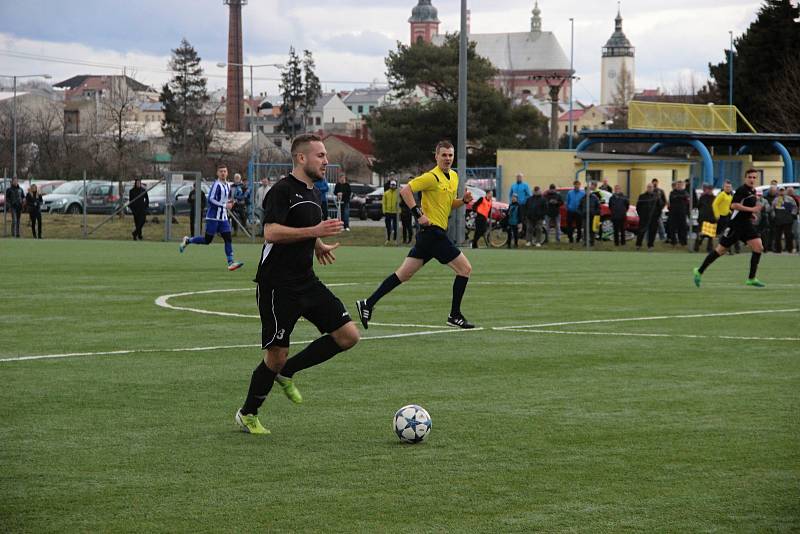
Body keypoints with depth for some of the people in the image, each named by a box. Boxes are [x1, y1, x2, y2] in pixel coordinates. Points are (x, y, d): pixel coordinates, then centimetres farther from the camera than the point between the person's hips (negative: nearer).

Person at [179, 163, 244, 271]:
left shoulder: (227, 186, 13)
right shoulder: (217, 185, -13)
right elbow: (211, 199, -22)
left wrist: (230, 203, 7)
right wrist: (224, 205, -22)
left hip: (223, 217, 7)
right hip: (213, 217, -7)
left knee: (228, 239, -4)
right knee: (207, 240, -1)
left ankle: (231, 262, -8)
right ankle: (187, 240, 22)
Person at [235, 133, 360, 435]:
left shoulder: (314, 194, 16)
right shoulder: (282, 190, -13)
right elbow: (271, 232, -26)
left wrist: (319, 246, 14)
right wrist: (316, 231, -28)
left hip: (306, 282, 8)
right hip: (277, 284, -8)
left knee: (349, 335, -2)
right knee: (276, 354, -5)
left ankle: (287, 373, 13)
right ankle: (247, 415, 16)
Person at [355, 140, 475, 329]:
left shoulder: (454, 177, 16)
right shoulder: (432, 177, -12)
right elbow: (405, 190, -19)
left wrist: (464, 200, 6)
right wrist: (418, 214, -23)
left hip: (431, 233, 9)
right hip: (433, 231, -9)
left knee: (404, 274, 8)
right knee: (465, 268, -4)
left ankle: (368, 304, 9)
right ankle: (455, 315, 3)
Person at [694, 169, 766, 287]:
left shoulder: (754, 191, 12)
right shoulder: (742, 190, -16)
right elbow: (733, 205, -28)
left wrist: (752, 214, 11)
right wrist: (751, 209, -28)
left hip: (746, 224, 8)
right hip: (735, 224, -8)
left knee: (758, 247, -8)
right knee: (721, 250, -1)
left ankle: (751, 278, -2)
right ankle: (699, 271, 14)